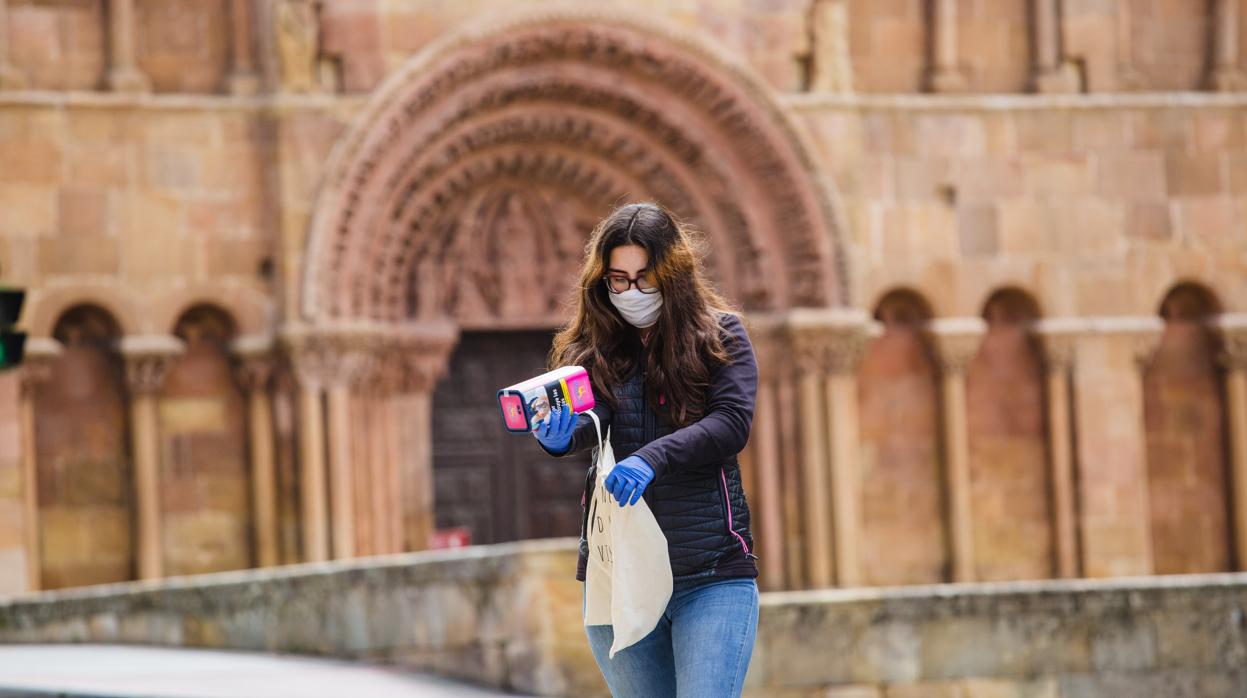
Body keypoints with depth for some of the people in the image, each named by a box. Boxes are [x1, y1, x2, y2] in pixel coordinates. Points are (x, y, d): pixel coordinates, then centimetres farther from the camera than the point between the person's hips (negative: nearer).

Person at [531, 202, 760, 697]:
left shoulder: (720, 335, 2)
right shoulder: (589, 349, 8)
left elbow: (732, 423, -12)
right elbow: (589, 422, -8)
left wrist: (652, 458, -28)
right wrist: (561, 438, -33)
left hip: (712, 577, -3)